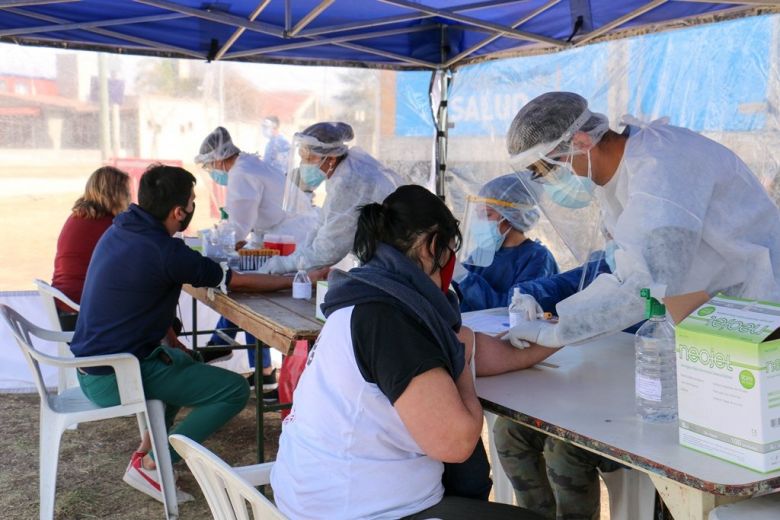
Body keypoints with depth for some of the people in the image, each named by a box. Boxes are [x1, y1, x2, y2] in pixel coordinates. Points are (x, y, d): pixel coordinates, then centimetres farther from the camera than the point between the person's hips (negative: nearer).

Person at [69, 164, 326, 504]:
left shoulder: (118, 230, 5)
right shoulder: (164, 252, -21)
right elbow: (238, 282, -12)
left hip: (91, 365, 9)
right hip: (115, 378, -9)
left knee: (183, 359, 32)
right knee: (235, 390, -9)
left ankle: (147, 449, 21)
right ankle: (149, 466, -2)